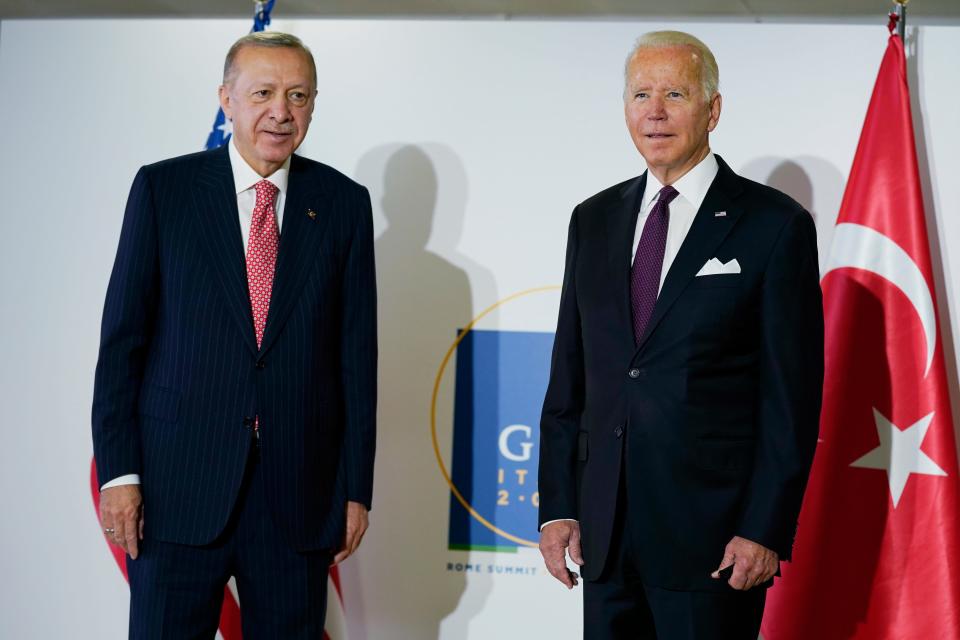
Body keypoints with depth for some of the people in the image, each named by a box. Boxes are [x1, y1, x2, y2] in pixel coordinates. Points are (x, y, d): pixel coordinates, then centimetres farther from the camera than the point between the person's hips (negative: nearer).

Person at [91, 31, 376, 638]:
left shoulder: (344, 203, 4)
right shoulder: (163, 188, 1)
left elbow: (357, 352, 4)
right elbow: (123, 337, 0)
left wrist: (357, 487, 2)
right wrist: (118, 471, -5)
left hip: (298, 493, 1)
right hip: (178, 486, -1)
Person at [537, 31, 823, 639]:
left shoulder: (776, 225, -4)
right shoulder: (594, 220, 10)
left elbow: (792, 398, -6)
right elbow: (568, 378, 11)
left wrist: (765, 530, -10)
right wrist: (557, 505, 6)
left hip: (711, 532, -4)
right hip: (605, 529, 4)